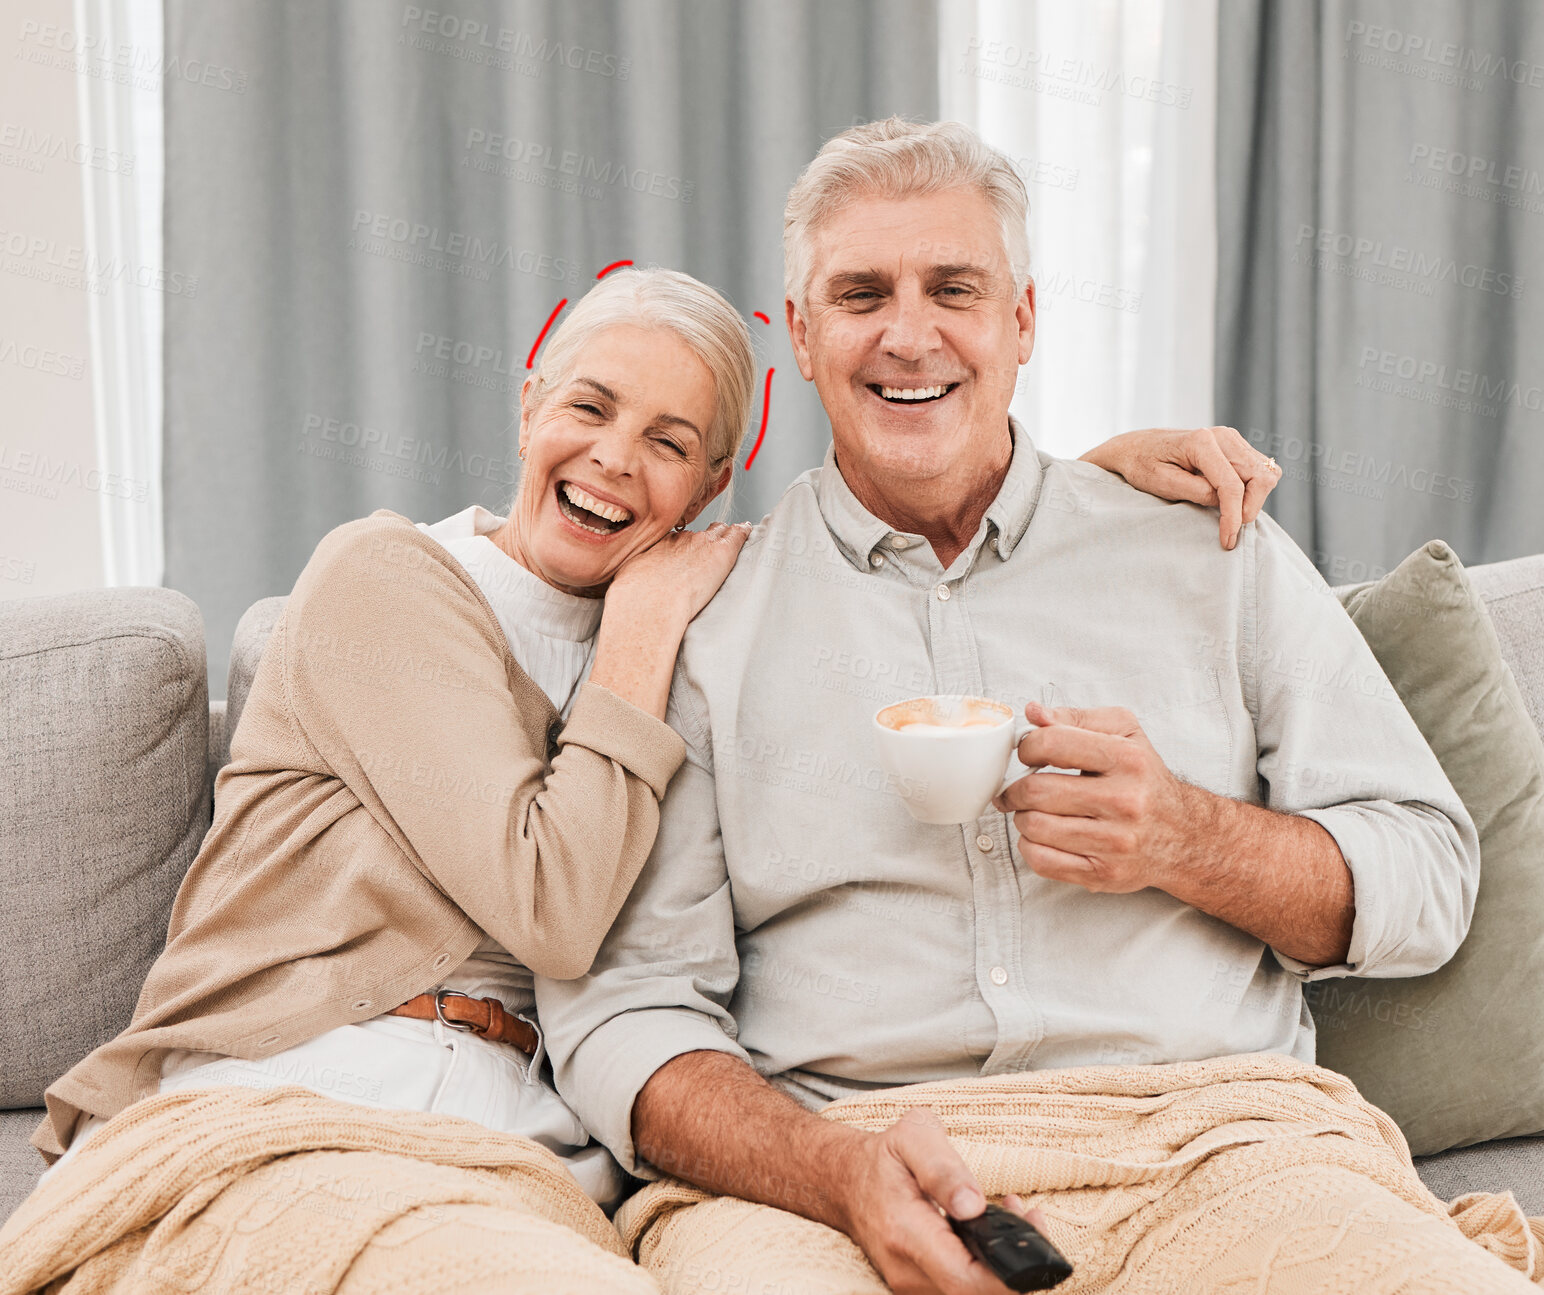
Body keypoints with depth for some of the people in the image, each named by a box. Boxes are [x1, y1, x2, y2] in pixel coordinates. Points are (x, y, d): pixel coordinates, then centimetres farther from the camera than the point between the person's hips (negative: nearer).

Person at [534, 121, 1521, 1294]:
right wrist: (843, 1170, -17)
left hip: (1211, 1146, 3)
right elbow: (619, 1010, 2)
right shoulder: (697, 620, 9)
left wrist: (1186, 841, -7)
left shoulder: (1210, 552, 14)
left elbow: (1428, 878, 13)